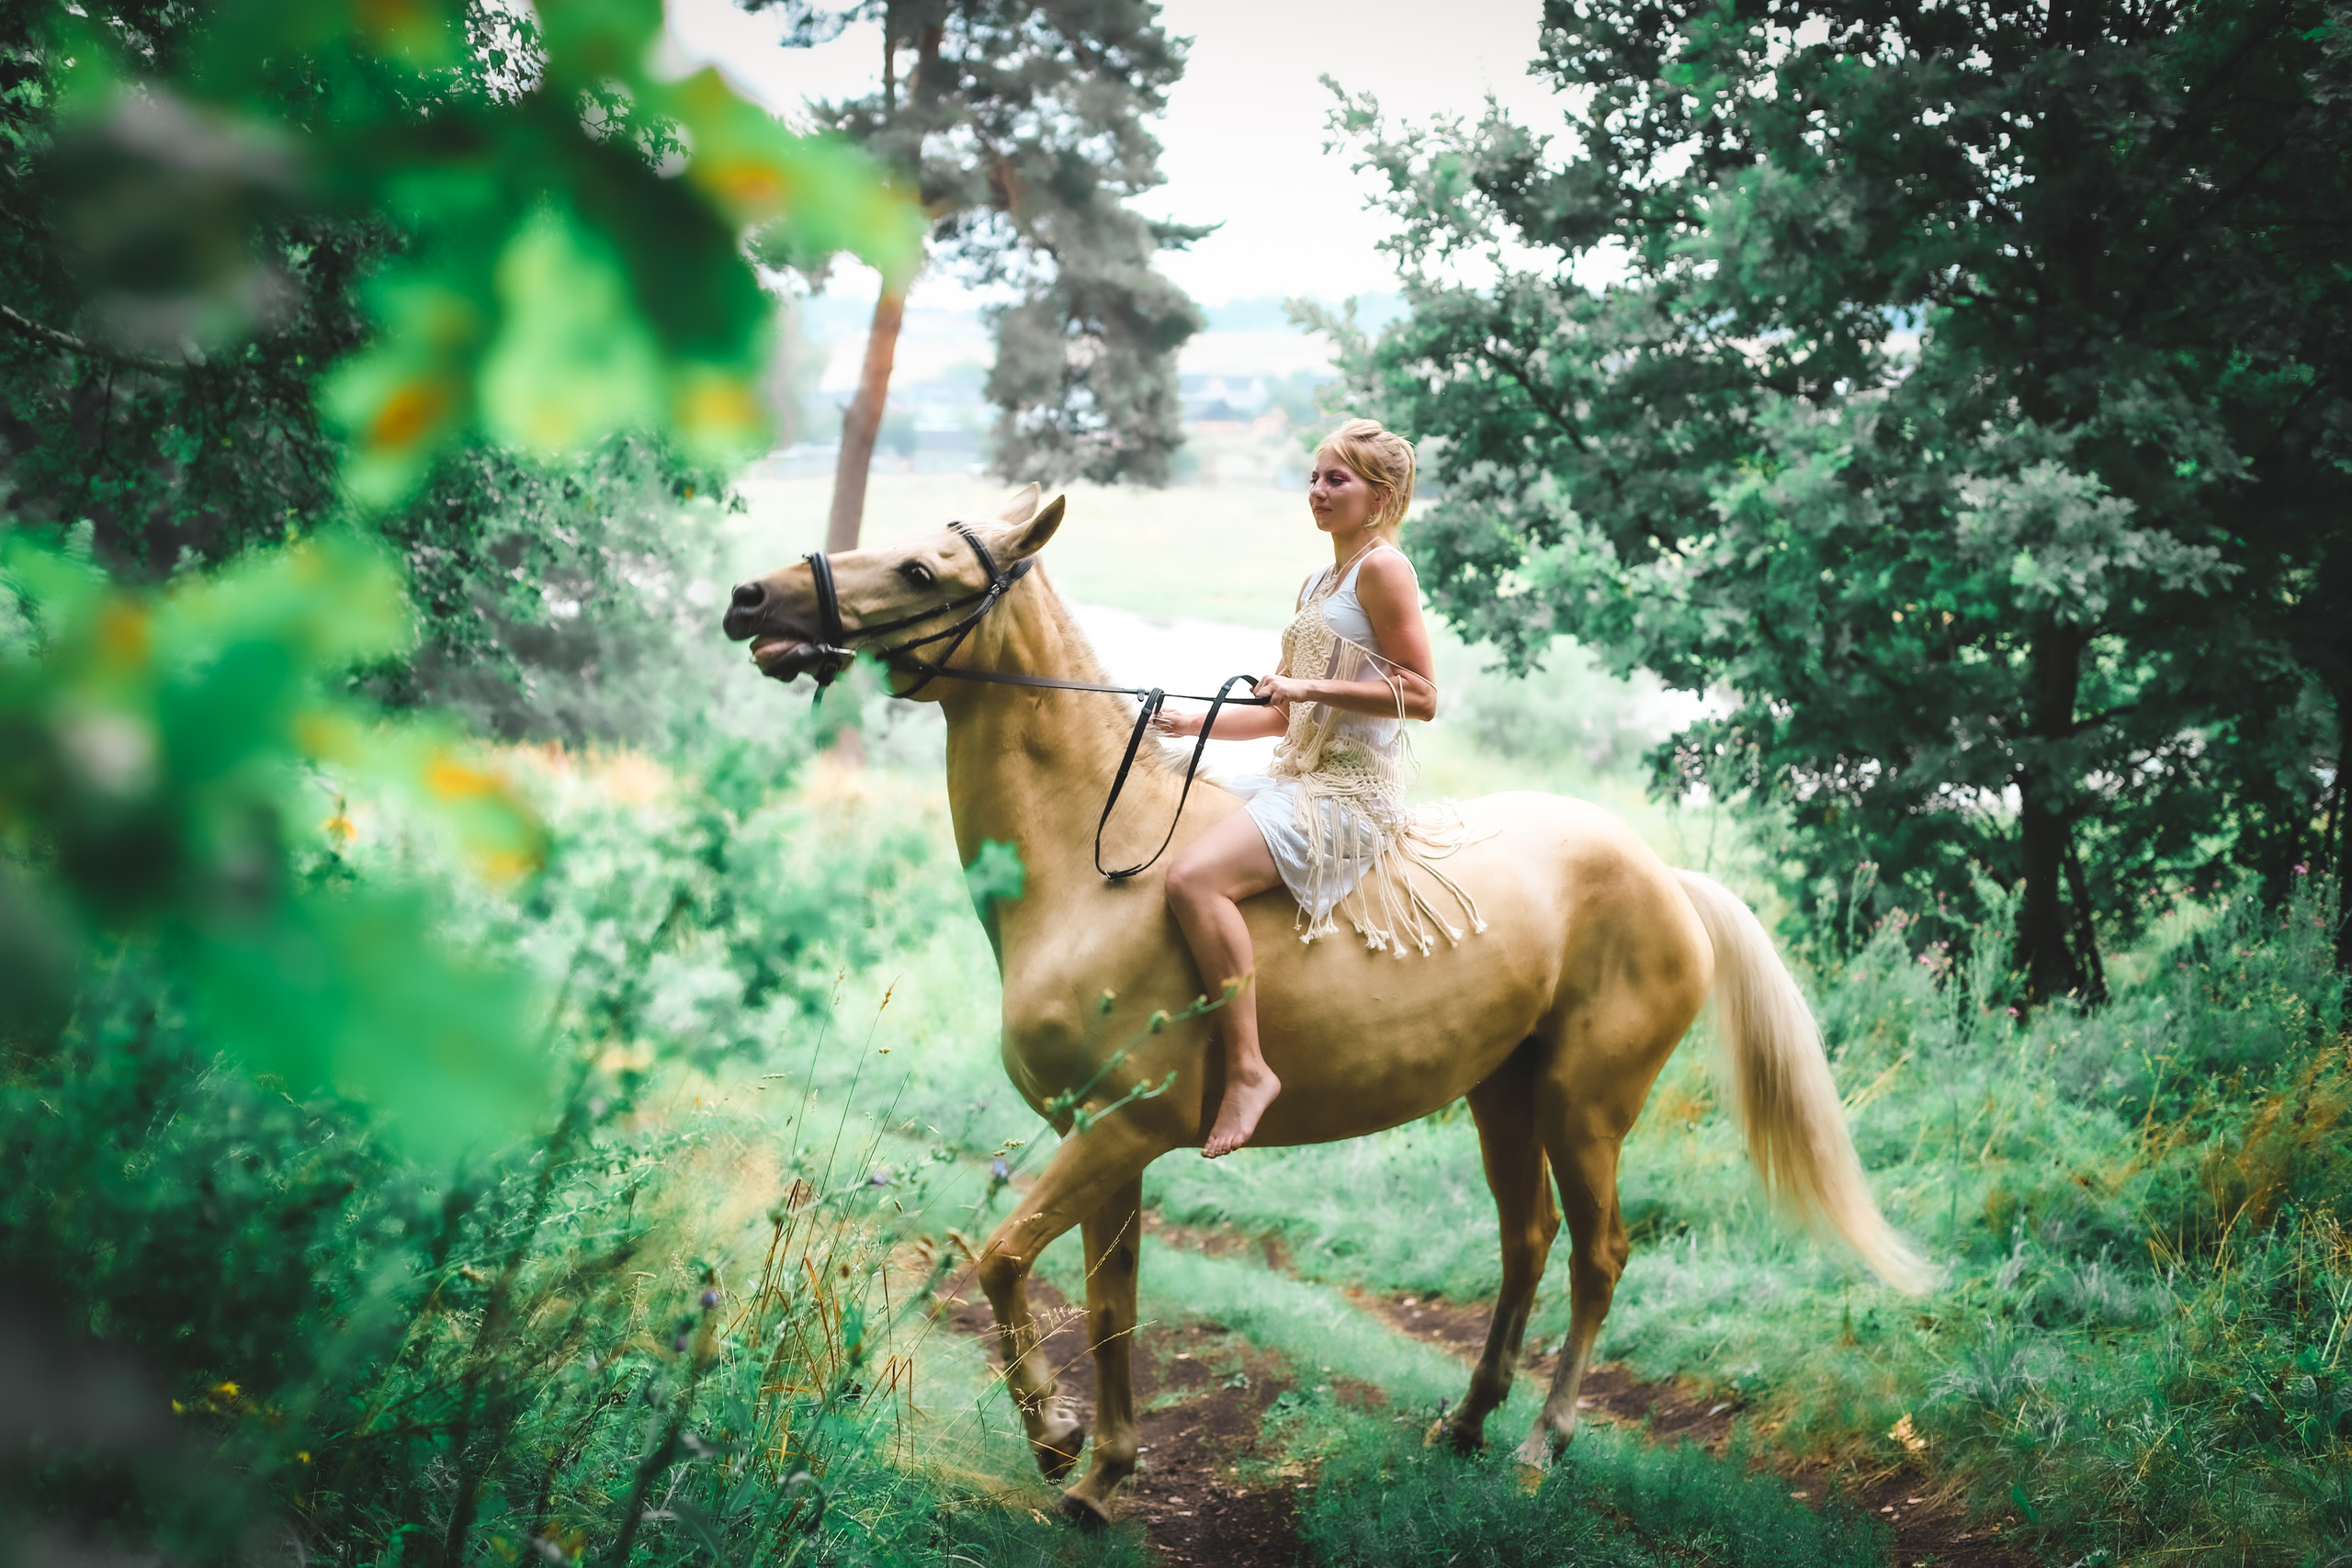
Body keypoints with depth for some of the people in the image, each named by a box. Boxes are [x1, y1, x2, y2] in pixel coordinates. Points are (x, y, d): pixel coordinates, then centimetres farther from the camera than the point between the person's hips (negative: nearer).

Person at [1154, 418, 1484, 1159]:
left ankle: (1248, 1069, -25)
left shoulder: (1384, 569, -8)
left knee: (1194, 877, -29)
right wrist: (1193, 722, 10)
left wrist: (1315, 687, -21)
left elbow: (1422, 697, -14)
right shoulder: (1317, 585, 20)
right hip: (1295, 777, 10)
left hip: (1350, 793, -10)